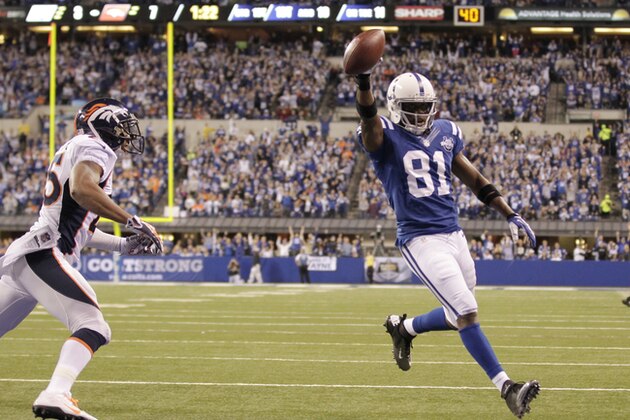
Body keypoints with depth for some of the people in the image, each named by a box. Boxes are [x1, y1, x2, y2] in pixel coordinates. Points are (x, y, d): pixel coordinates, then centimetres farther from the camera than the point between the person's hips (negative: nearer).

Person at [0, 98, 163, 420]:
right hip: (43, 256, -10)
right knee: (93, 327, -16)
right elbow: (81, 189, -24)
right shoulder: (94, 148, -1)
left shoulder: (71, 152, 27)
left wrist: (123, 246, 26)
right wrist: (132, 222, -19)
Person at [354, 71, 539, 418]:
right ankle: (506, 387, -11)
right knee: (466, 313, -14)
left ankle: (403, 328, 39)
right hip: (421, 240, -7)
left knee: (458, 316, 13)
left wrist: (510, 215, 17)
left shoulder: (445, 134, 12)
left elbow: (474, 179, 20)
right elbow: (368, 117, -28)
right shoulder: (386, 138, -5)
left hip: (454, 235, 7)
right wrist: (362, 80, -48)